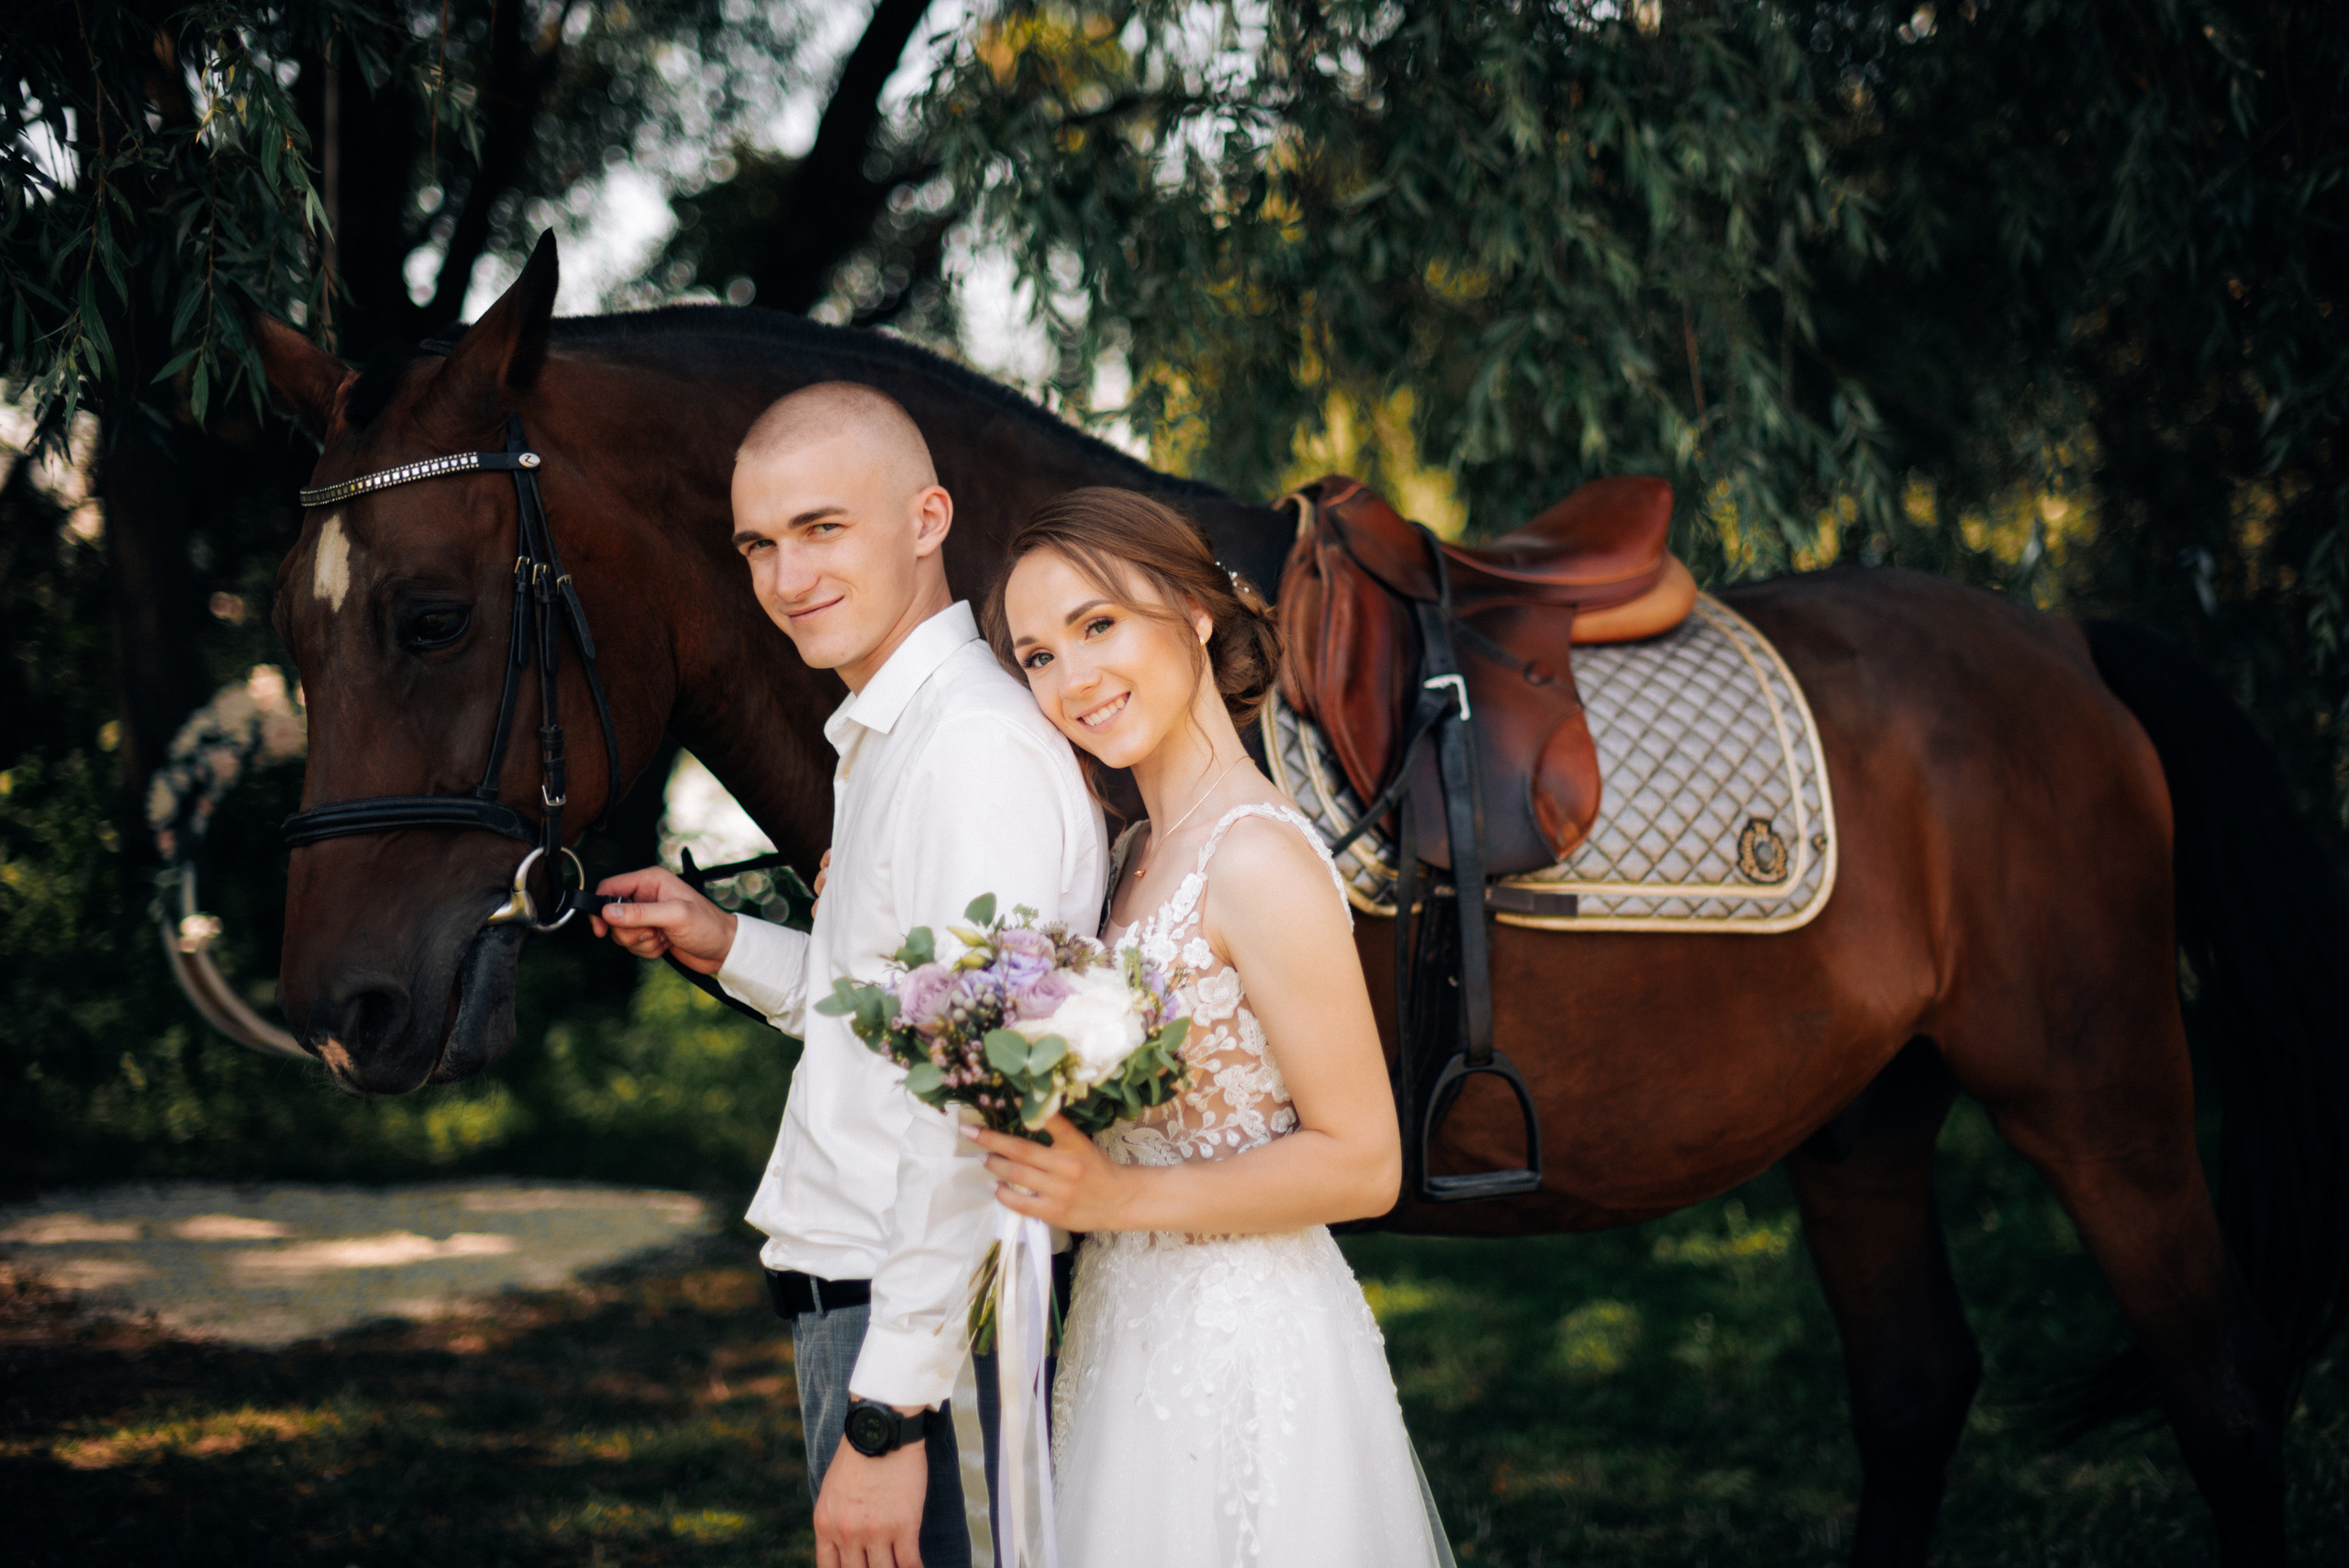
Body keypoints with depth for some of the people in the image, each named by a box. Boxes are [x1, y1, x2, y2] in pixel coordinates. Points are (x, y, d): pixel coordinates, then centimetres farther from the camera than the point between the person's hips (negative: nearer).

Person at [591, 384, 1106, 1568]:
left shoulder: (975, 748, -19)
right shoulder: (889, 737, 14)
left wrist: (888, 1414, -24)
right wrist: (733, 949, 14)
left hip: (919, 1324, -10)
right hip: (861, 1295, 10)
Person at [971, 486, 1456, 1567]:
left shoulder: (1258, 859, -18)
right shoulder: (1139, 853, 9)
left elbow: (1361, 1164, -17)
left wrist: (1119, 1195, -23)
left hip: (1239, 1348, -8)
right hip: (1135, 1343, 8)